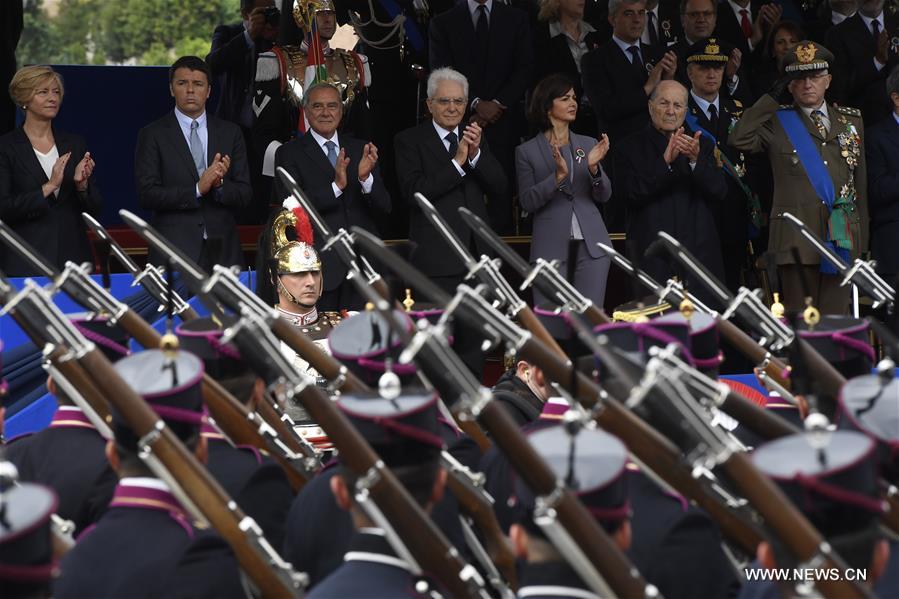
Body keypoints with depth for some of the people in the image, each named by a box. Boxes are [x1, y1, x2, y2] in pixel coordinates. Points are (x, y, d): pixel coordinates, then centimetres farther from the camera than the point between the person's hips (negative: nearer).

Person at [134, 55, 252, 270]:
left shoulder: (230, 132, 13)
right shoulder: (152, 135, 4)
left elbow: (245, 195, 8)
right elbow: (146, 195, -6)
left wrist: (220, 184, -13)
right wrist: (197, 189, -15)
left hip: (222, 252, 3)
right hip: (174, 252, -3)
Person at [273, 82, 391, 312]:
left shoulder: (360, 150, 11)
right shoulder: (290, 153, 1)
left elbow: (384, 206, 4)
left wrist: (366, 178, -16)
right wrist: (335, 186, -23)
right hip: (319, 266, -3)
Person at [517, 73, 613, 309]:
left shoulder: (589, 145, 11)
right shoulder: (527, 152, 3)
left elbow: (604, 196, 7)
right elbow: (527, 202, -4)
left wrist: (594, 168, -12)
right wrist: (558, 176, -17)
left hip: (591, 244, 3)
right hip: (550, 246, -3)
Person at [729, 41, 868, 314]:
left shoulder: (851, 121, 16)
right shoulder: (777, 123, 7)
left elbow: (861, 182, 17)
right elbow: (739, 139, -11)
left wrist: (862, 238, 13)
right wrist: (771, 97, -5)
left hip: (842, 237, 3)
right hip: (797, 237, -3)